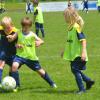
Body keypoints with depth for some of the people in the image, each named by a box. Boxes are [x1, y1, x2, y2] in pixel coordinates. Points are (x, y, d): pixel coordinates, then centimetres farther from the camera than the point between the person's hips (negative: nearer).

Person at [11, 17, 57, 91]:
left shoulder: (32, 35, -10)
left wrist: (39, 43, -31)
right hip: (20, 55, 1)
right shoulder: (18, 33, -6)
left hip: (31, 57, -1)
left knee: (40, 71, 12)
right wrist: (17, 45, -18)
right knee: (14, 65, -28)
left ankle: (51, 83, 35)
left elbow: (41, 41, -7)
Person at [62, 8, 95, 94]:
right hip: (73, 54, 9)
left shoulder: (76, 27, -19)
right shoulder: (71, 27, 8)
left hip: (78, 54, -9)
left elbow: (83, 39, -23)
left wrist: (83, 52, -29)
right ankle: (89, 81, 29)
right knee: (75, 70, 15)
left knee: (75, 70, -6)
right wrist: (65, 50, 25)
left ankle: (82, 89, 3)